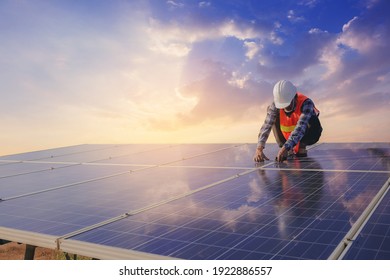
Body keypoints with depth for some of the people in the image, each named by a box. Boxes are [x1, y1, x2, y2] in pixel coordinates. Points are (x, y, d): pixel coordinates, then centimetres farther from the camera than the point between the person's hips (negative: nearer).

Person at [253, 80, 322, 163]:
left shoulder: (306, 103, -34)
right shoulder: (276, 105, -24)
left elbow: (300, 128, -46)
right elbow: (266, 125, -34)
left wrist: (285, 148, -57)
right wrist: (259, 149, -46)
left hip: (308, 136, -3)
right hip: (288, 137, 3)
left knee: (312, 119, -32)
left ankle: (302, 147, -9)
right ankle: (290, 150, -11)